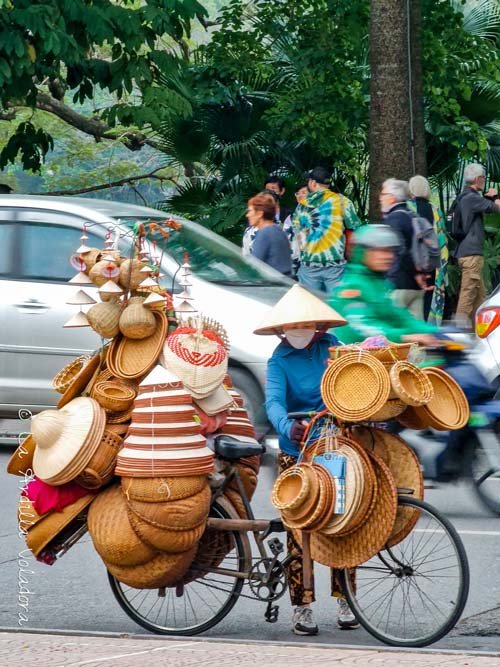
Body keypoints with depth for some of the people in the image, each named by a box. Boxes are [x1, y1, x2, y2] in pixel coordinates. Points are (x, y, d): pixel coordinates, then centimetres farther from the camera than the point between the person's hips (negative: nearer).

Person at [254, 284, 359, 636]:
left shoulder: (331, 347, 3)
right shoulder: (280, 360, -7)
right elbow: (274, 401, -22)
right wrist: (288, 427, -42)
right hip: (296, 451, -3)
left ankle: (345, 601, 14)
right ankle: (302, 606, 3)